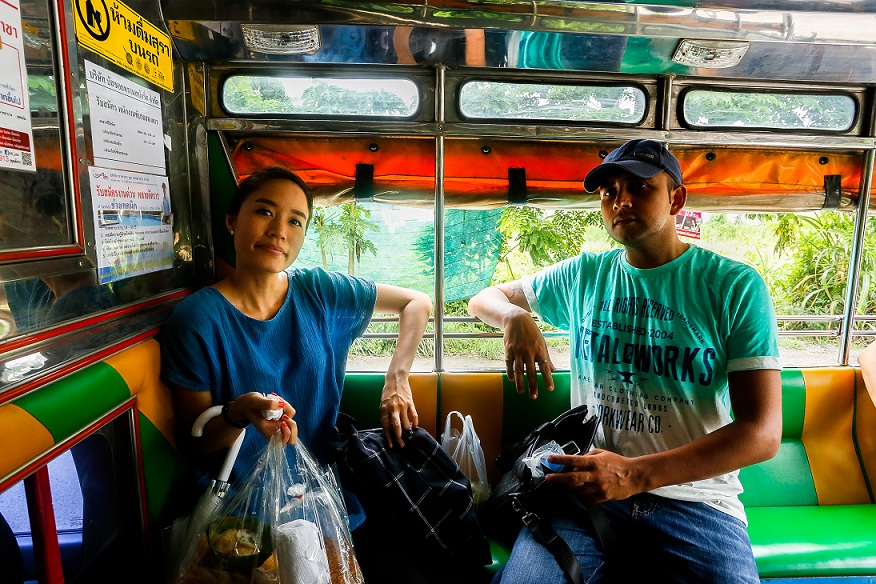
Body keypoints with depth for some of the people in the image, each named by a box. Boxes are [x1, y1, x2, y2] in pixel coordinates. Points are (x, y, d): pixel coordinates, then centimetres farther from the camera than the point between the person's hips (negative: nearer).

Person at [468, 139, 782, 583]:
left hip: (693, 495, 0)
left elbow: (762, 433, -8)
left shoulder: (736, 286, -2)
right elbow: (483, 299, 17)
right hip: (584, 485, 1)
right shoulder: (582, 275, 7)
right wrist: (515, 319, -9)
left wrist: (636, 474, -21)